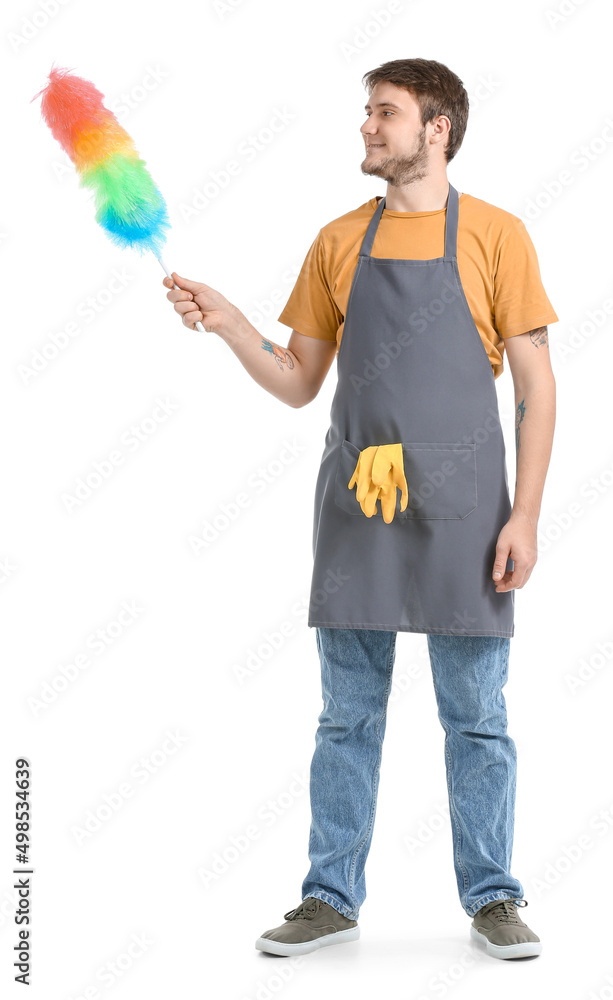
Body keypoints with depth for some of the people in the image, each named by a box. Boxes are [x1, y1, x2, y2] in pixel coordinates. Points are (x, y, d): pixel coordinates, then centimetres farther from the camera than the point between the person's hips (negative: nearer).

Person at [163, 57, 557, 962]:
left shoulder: (494, 235, 0)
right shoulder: (338, 242, 10)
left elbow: (537, 387, -1)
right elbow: (299, 384, 13)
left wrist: (524, 516, -8)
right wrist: (228, 324, -3)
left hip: (460, 511, -3)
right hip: (356, 510, 3)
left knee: (476, 717, 6)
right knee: (348, 714, 10)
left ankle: (492, 900, 19)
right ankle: (332, 898, 20)